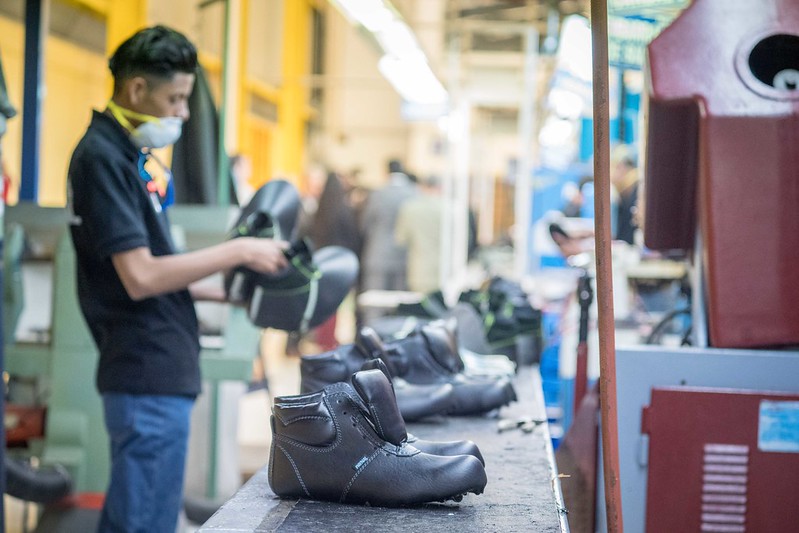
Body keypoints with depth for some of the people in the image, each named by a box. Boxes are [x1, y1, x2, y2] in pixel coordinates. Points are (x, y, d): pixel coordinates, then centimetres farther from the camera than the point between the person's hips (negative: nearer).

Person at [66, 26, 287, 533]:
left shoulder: (128, 154, 15)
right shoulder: (102, 157, -14)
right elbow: (139, 277, -20)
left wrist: (228, 292, 13)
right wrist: (238, 252, -13)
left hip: (159, 371, 10)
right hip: (149, 376, -10)